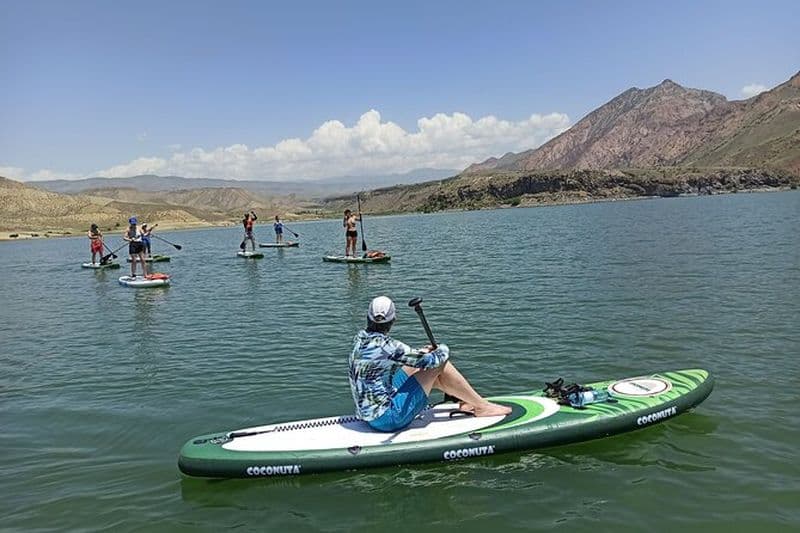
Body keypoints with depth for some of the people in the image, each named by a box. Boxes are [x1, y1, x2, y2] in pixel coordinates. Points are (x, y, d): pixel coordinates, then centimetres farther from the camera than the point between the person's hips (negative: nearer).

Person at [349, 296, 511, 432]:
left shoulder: (360, 338, 2)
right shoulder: (385, 345, -24)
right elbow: (430, 361, -20)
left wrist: (420, 353, 19)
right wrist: (443, 349, 1)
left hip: (369, 414, 9)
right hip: (388, 419, -9)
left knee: (420, 367, 18)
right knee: (440, 365, -9)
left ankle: (466, 399, 30)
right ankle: (482, 406, 7)